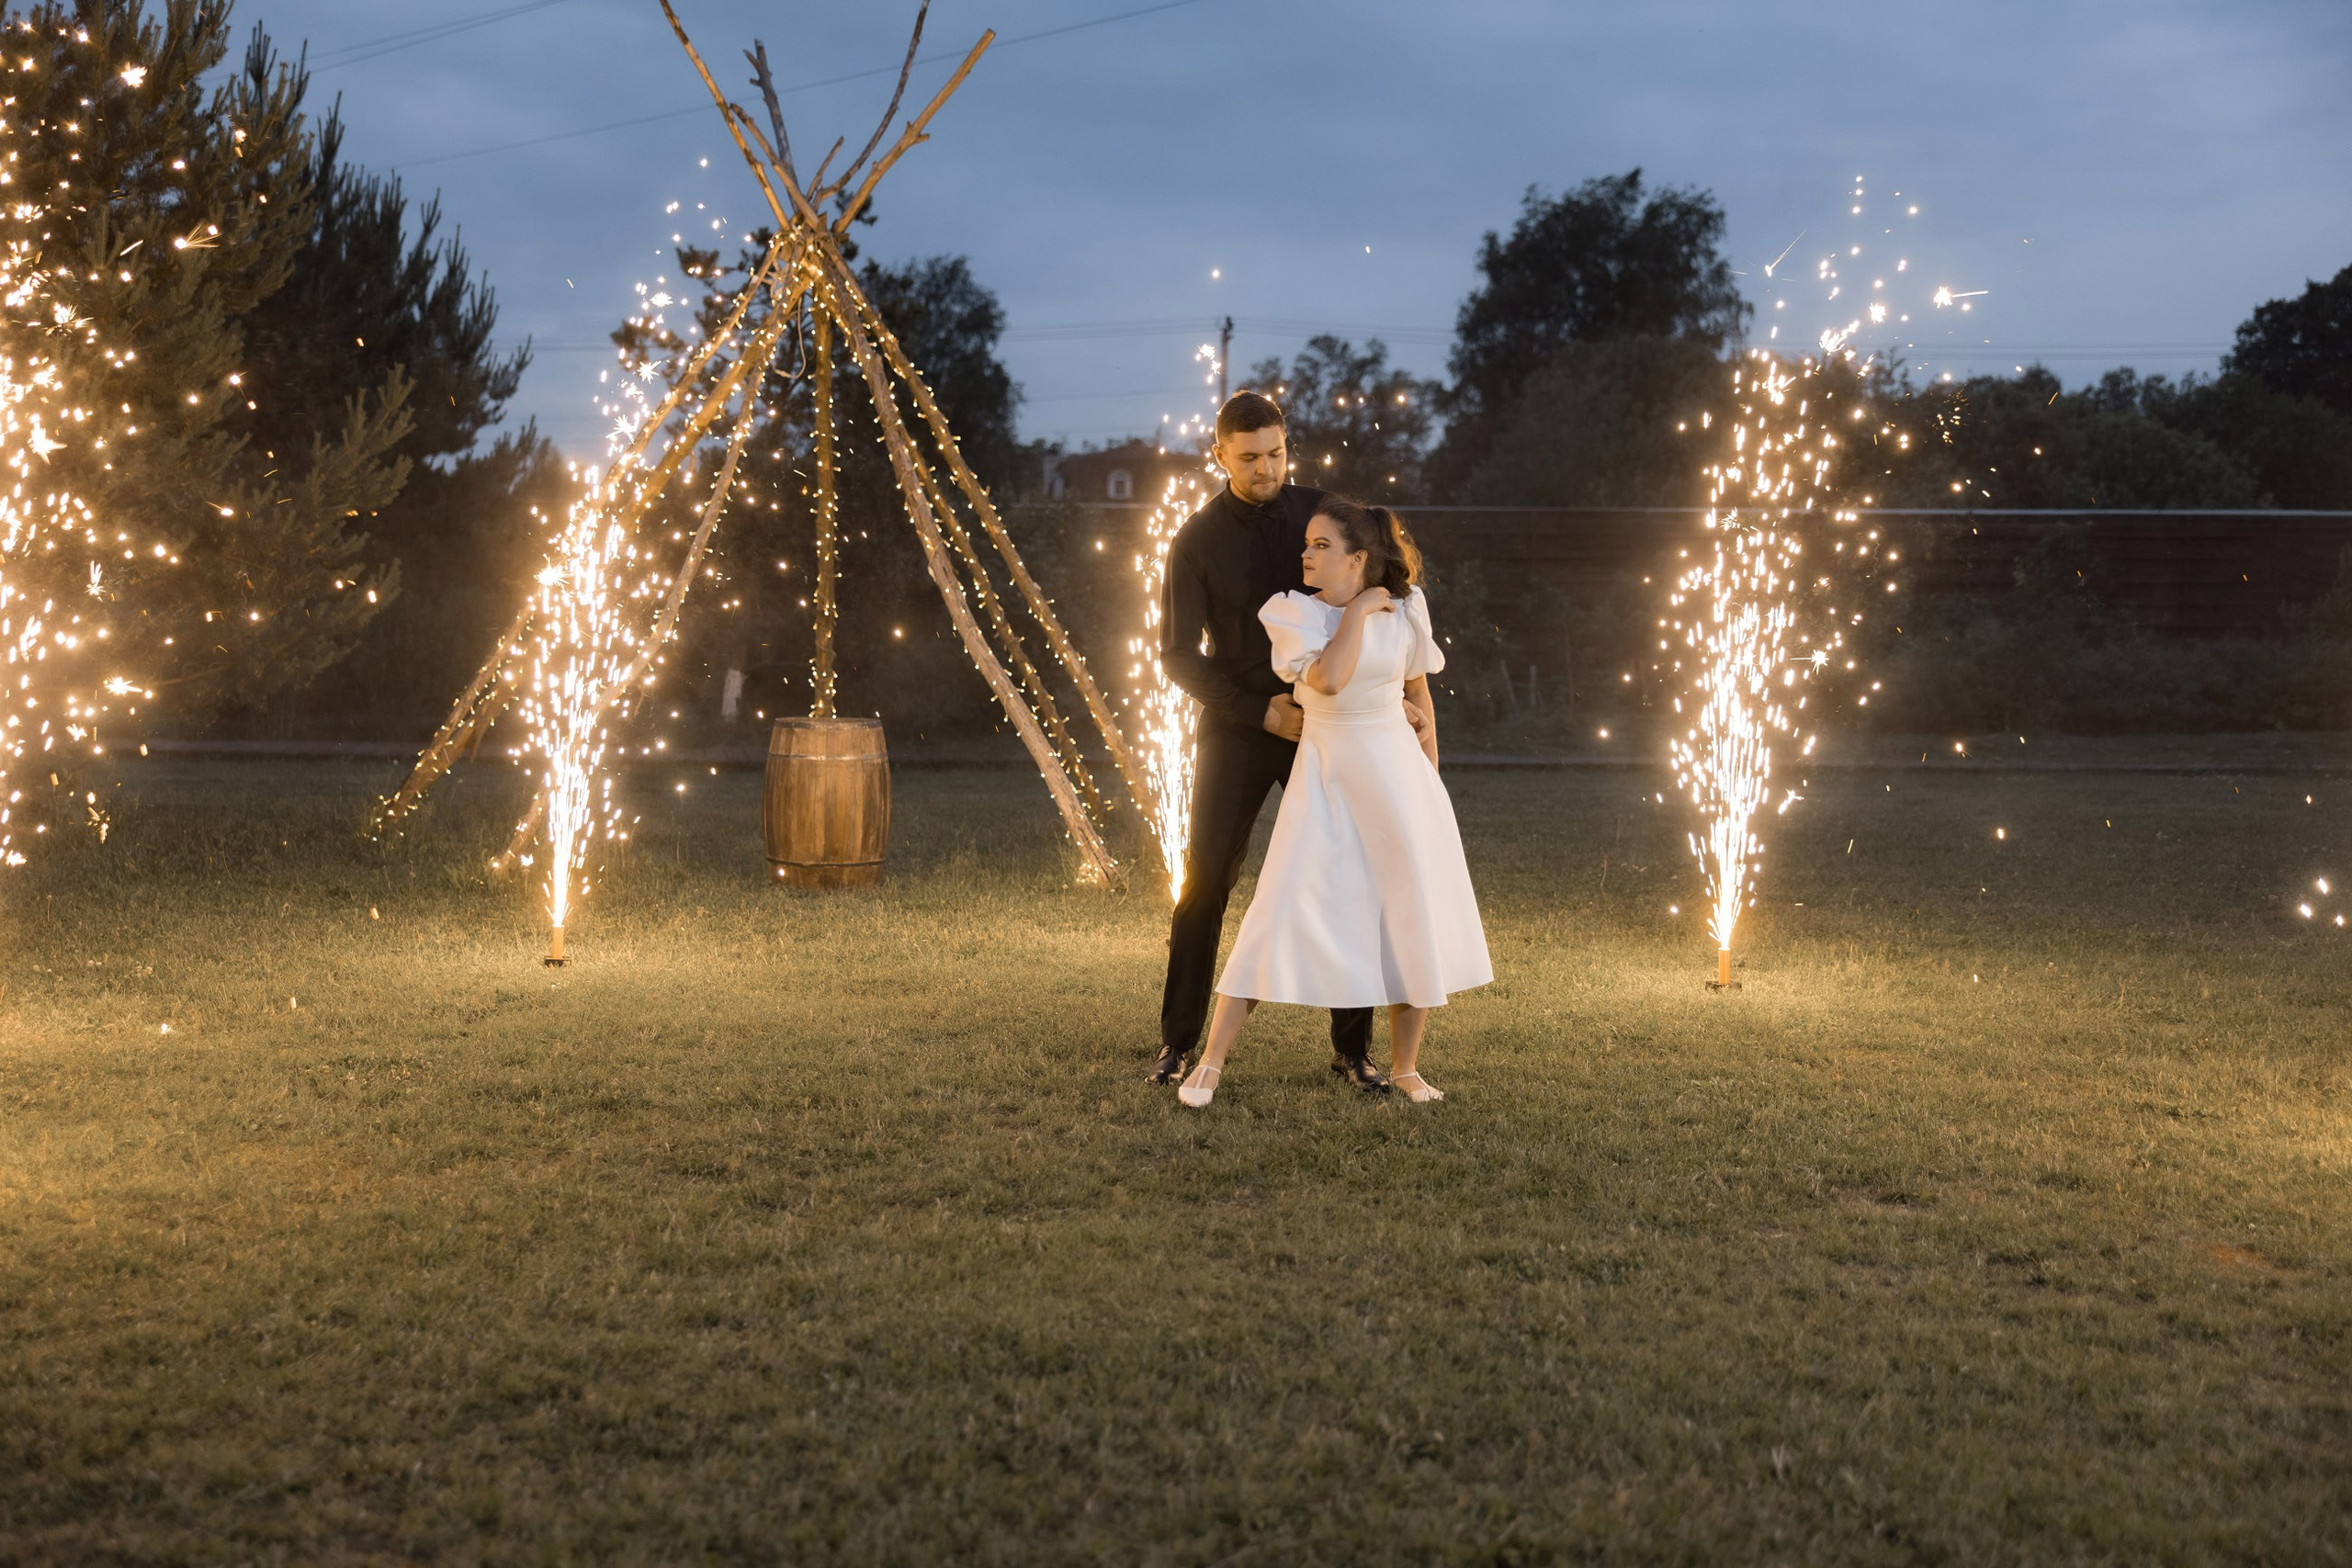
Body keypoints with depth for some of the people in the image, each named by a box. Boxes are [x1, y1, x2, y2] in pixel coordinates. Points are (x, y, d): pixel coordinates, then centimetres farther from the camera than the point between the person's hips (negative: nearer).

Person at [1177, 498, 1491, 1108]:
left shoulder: (1404, 609, 2)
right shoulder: (1292, 611, -5)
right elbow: (1326, 679, -23)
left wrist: (1430, 779, 13)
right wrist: (1356, 610, -15)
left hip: (1396, 770, 2)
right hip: (1325, 775, -2)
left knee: (1416, 921, 3)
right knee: (1281, 913, -9)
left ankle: (1405, 1067, 19)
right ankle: (1211, 1062, -3)